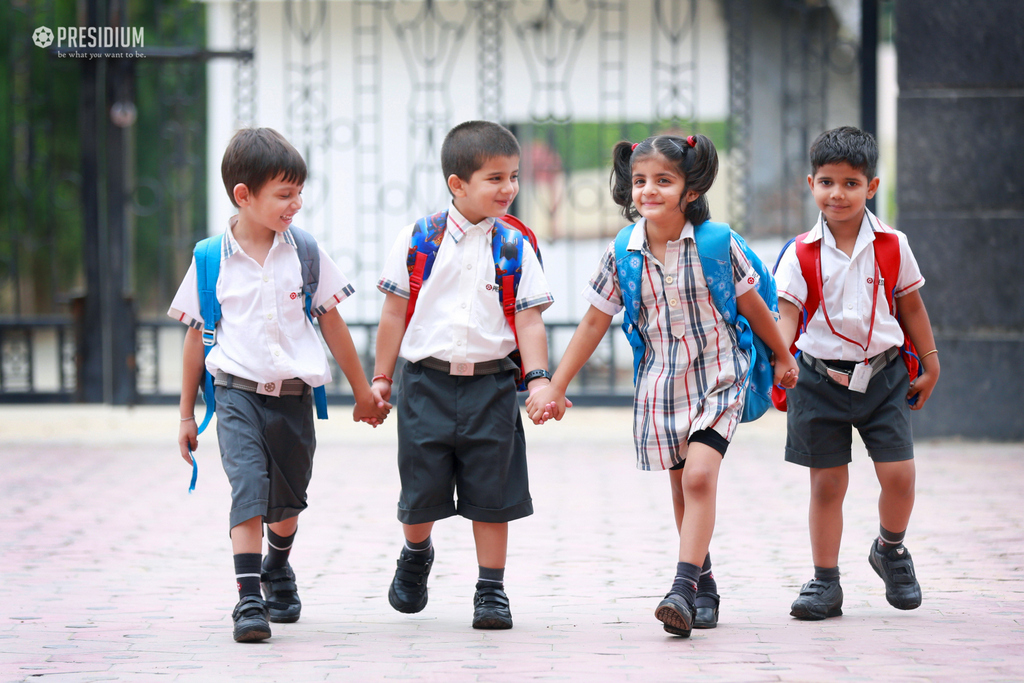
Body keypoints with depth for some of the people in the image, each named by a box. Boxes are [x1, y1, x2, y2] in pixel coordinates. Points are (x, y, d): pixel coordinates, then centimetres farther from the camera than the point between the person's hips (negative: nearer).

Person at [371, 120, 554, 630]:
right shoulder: (419, 239, -2)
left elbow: (529, 320, 1)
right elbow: (395, 312, 5)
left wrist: (538, 378, -12)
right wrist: (381, 378, 7)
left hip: (489, 383, 1)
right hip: (427, 381, -1)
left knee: (491, 494, 3)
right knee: (421, 492, 5)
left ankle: (492, 589, 14)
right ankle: (416, 556, 35)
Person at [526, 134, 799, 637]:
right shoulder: (622, 253, -5)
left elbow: (751, 304, 3)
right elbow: (595, 322, 3)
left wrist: (783, 358, 16)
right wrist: (554, 388, 3)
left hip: (716, 377, -3)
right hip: (659, 384, 3)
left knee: (699, 476, -19)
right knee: (682, 489, 10)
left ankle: (683, 589, -25)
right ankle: (704, 584, 26)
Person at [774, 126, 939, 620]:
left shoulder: (892, 246, -1)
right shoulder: (802, 254, -5)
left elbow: (911, 305, 10)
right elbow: (787, 315, -10)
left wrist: (930, 364, 14)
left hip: (882, 375, 1)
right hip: (821, 379, -1)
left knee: (898, 474, -7)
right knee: (826, 483, 3)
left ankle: (890, 549, 22)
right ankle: (826, 583, 13)